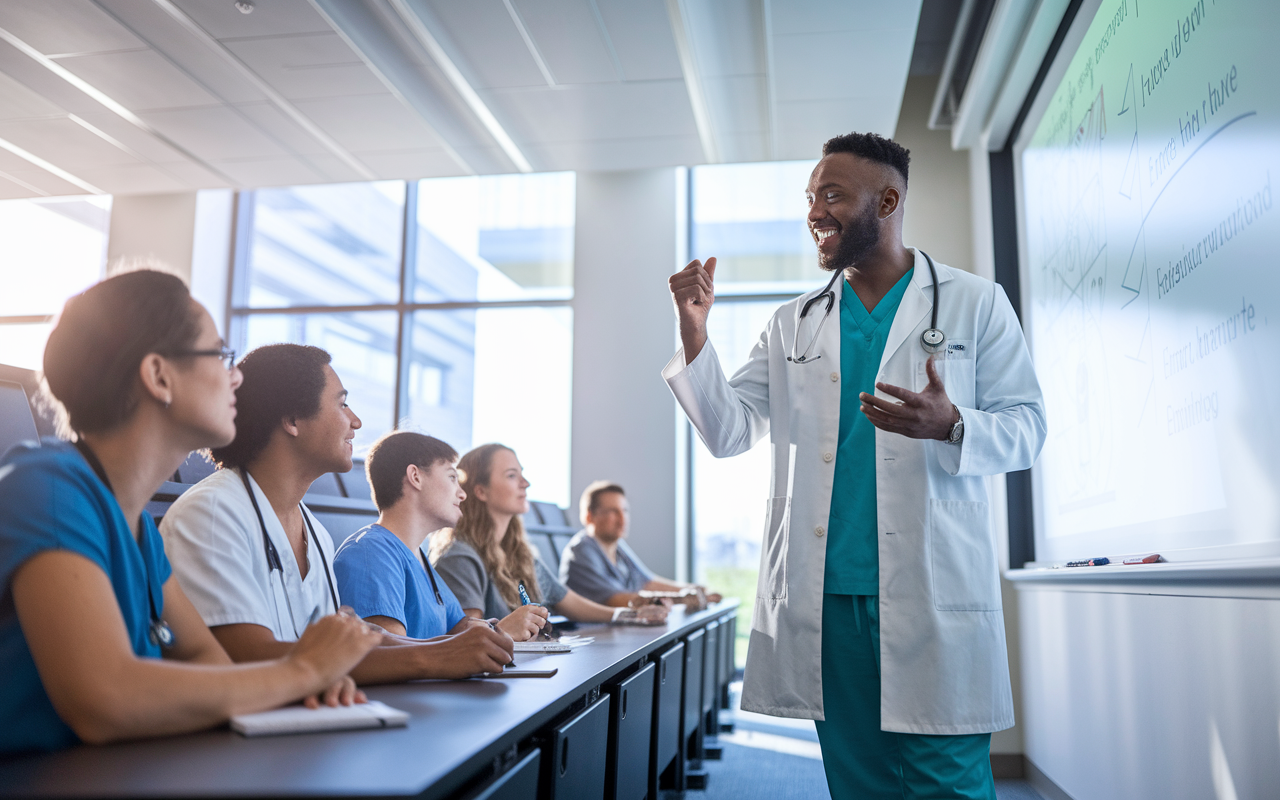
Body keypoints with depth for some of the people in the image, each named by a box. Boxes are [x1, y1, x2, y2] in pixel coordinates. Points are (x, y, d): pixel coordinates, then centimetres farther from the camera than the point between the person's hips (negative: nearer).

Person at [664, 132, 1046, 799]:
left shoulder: (973, 304, 5)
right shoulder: (792, 325, 14)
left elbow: (1025, 425, 2)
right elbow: (728, 431, 8)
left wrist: (951, 425, -19)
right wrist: (694, 335, -5)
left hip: (932, 593, -3)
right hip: (826, 593, 4)